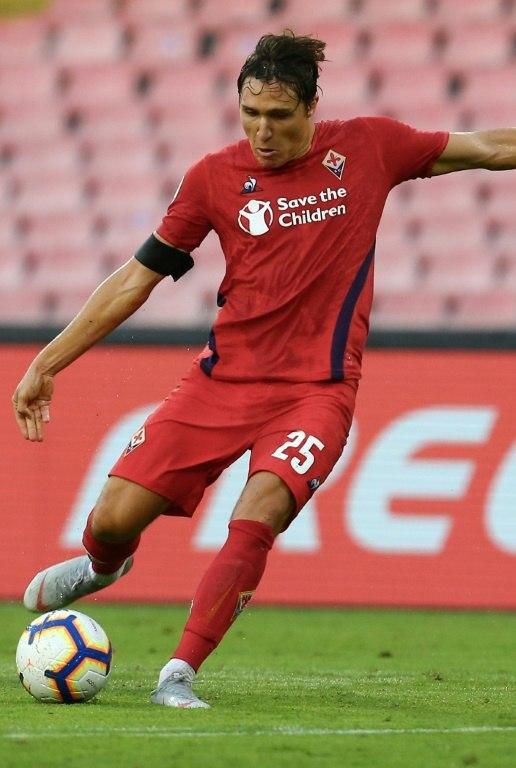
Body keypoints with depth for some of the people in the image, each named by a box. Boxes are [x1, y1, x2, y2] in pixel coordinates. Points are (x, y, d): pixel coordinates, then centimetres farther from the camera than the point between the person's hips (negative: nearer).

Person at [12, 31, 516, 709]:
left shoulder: (368, 147, 0)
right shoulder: (215, 177, 2)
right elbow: (136, 280, 8)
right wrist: (47, 363, 7)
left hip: (316, 390, -2)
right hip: (223, 377, 2)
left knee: (255, 521, -27)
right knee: (117, 514, -4)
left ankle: (179, 674, -20)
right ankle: (103, 565, 34)